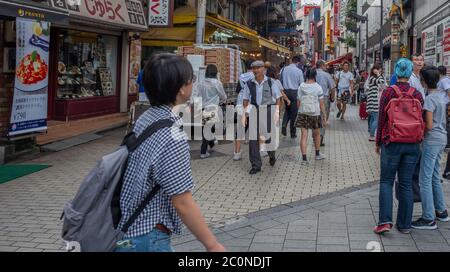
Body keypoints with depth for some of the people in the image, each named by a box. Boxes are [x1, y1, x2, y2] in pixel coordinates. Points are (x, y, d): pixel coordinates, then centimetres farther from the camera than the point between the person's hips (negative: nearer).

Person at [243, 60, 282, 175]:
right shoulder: (249, 84, 3)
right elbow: (246, 100, 9)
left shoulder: (270, 82, -2)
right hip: (255, 111, 2)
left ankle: (272, 155, 35)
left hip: (268, 110, -2)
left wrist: (277, 112, -8)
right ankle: (256, 165, 6)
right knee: (253, 137, -2)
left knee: (268, 136, 1)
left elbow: (278, 98, 2)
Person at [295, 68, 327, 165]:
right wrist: (324, 118, 0)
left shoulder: (301, 87, 0)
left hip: (303, 113, 1)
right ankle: (317, 154, 34)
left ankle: (304, 158, -6)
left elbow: (298, 102, 3)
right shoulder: (318, 87, -7)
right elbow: (321, 104, -6)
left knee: (304, 136, 1)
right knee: (317, 134, 19)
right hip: (315, 114, -1)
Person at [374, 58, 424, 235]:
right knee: (406, 184, 9)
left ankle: (385, 221, -6)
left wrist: (378, 142, 6)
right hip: (412, 145, 2)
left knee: (386, 181, 7)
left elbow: (382, 119, -4)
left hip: (391, 143, -2)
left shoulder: (388, 93, -8)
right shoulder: (417, 95, -1)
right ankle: (404, 224, 15)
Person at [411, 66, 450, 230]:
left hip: (432, 140, -9)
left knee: (425, 179, -4)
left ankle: (429, 219, -1)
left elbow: (428, 126, -19)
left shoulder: (429, 99, -18)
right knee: (435, 177, 20)